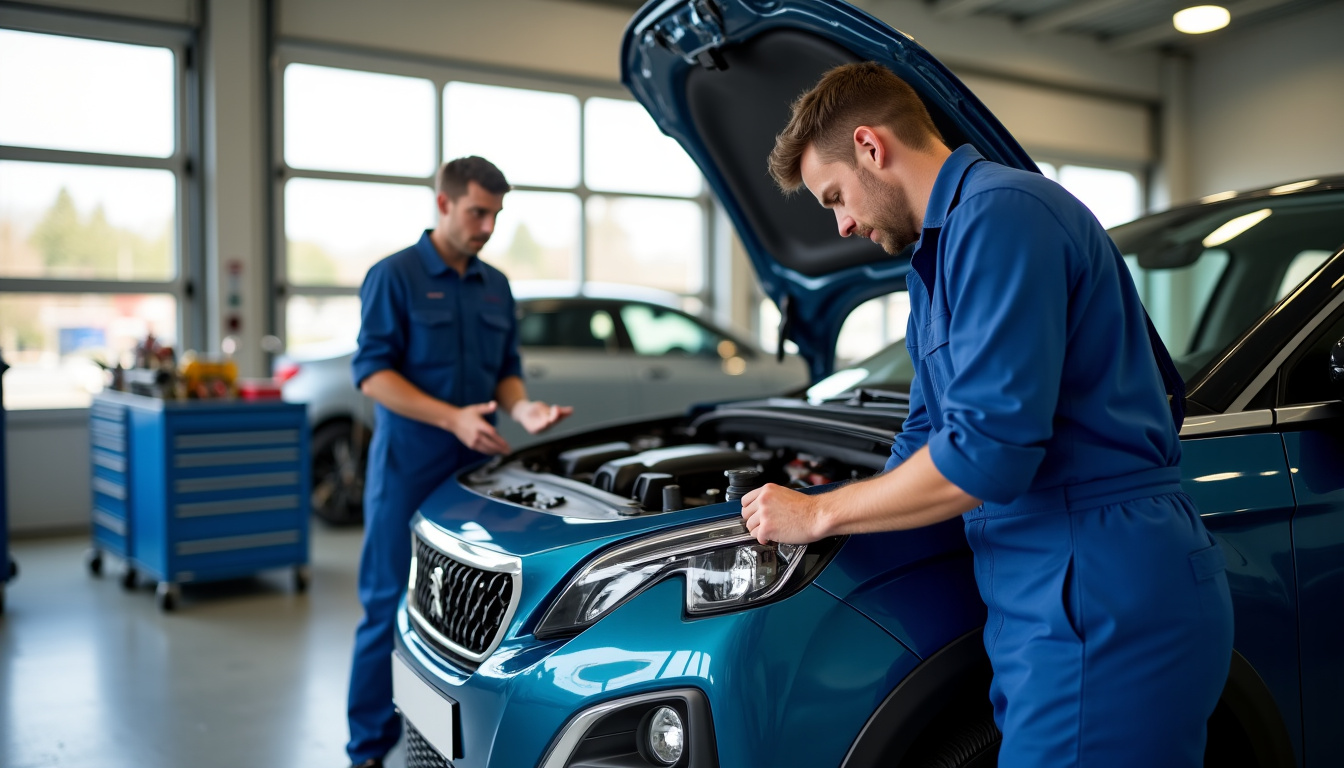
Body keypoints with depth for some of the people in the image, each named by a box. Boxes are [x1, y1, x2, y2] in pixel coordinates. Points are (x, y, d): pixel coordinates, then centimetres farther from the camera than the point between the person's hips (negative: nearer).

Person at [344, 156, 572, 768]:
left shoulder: (495, 286, 14)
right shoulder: (394, 276, -5)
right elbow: (372, 372, -11)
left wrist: (522, 408, -5)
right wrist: (454, 418, -21)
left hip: (475, 468, 6)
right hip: (408, 469, -5)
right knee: (391, 606, 0)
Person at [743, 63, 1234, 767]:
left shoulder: (1001, 214, -15)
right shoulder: (944, 247, 20)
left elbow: (988, 454, -22)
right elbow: (927, 436, 26)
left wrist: (819, 514, -9)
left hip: (1107, 607, -10)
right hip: (1046, 597, 10)